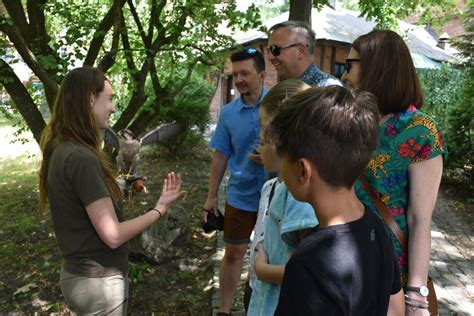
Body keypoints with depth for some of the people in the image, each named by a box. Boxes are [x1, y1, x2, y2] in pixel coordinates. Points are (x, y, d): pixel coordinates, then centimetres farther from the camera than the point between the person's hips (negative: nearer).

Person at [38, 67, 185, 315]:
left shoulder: (60, 150, 2)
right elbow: (113, 235, -23)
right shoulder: (81, 158, -26)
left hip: (80, 273, 8)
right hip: (99, 282, -8)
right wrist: (160, 209, -13)